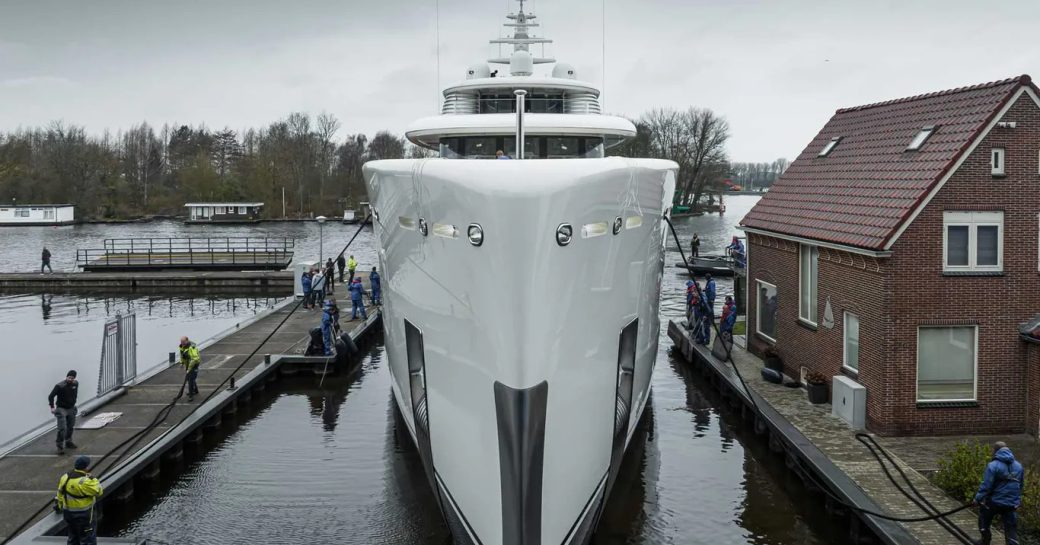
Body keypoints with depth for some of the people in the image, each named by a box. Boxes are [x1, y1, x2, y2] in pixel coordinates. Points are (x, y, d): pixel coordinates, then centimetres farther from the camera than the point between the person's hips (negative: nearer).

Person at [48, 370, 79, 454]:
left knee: (71, 427, 18)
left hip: (71, 409, 6)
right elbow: (51, 396, -16)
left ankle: (68, 442, 37)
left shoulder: (76, 384, -2)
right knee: (62, 428, -13)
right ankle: (60, 446, -6)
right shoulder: (60, 386, -21)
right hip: (61, 409, -6)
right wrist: (52, 407, -21)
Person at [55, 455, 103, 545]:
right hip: (84, 515, -8)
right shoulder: (84, 482, -27)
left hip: (68, 513, 8)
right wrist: (94, 479, -8)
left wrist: (59, 505, 22)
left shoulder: (65, 477, -3)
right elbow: (98, 491, -18)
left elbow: (60, 494, 8)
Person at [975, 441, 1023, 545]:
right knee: (1011, 530, 5)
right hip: (1012, 504, 4)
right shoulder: (1018, 466, 5)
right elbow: (1020, 485, 14)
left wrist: (978, 498, -7)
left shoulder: (993, 466, -15)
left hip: (994, 502, -4)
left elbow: (986, 486, -18)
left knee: (984, 522, 22)